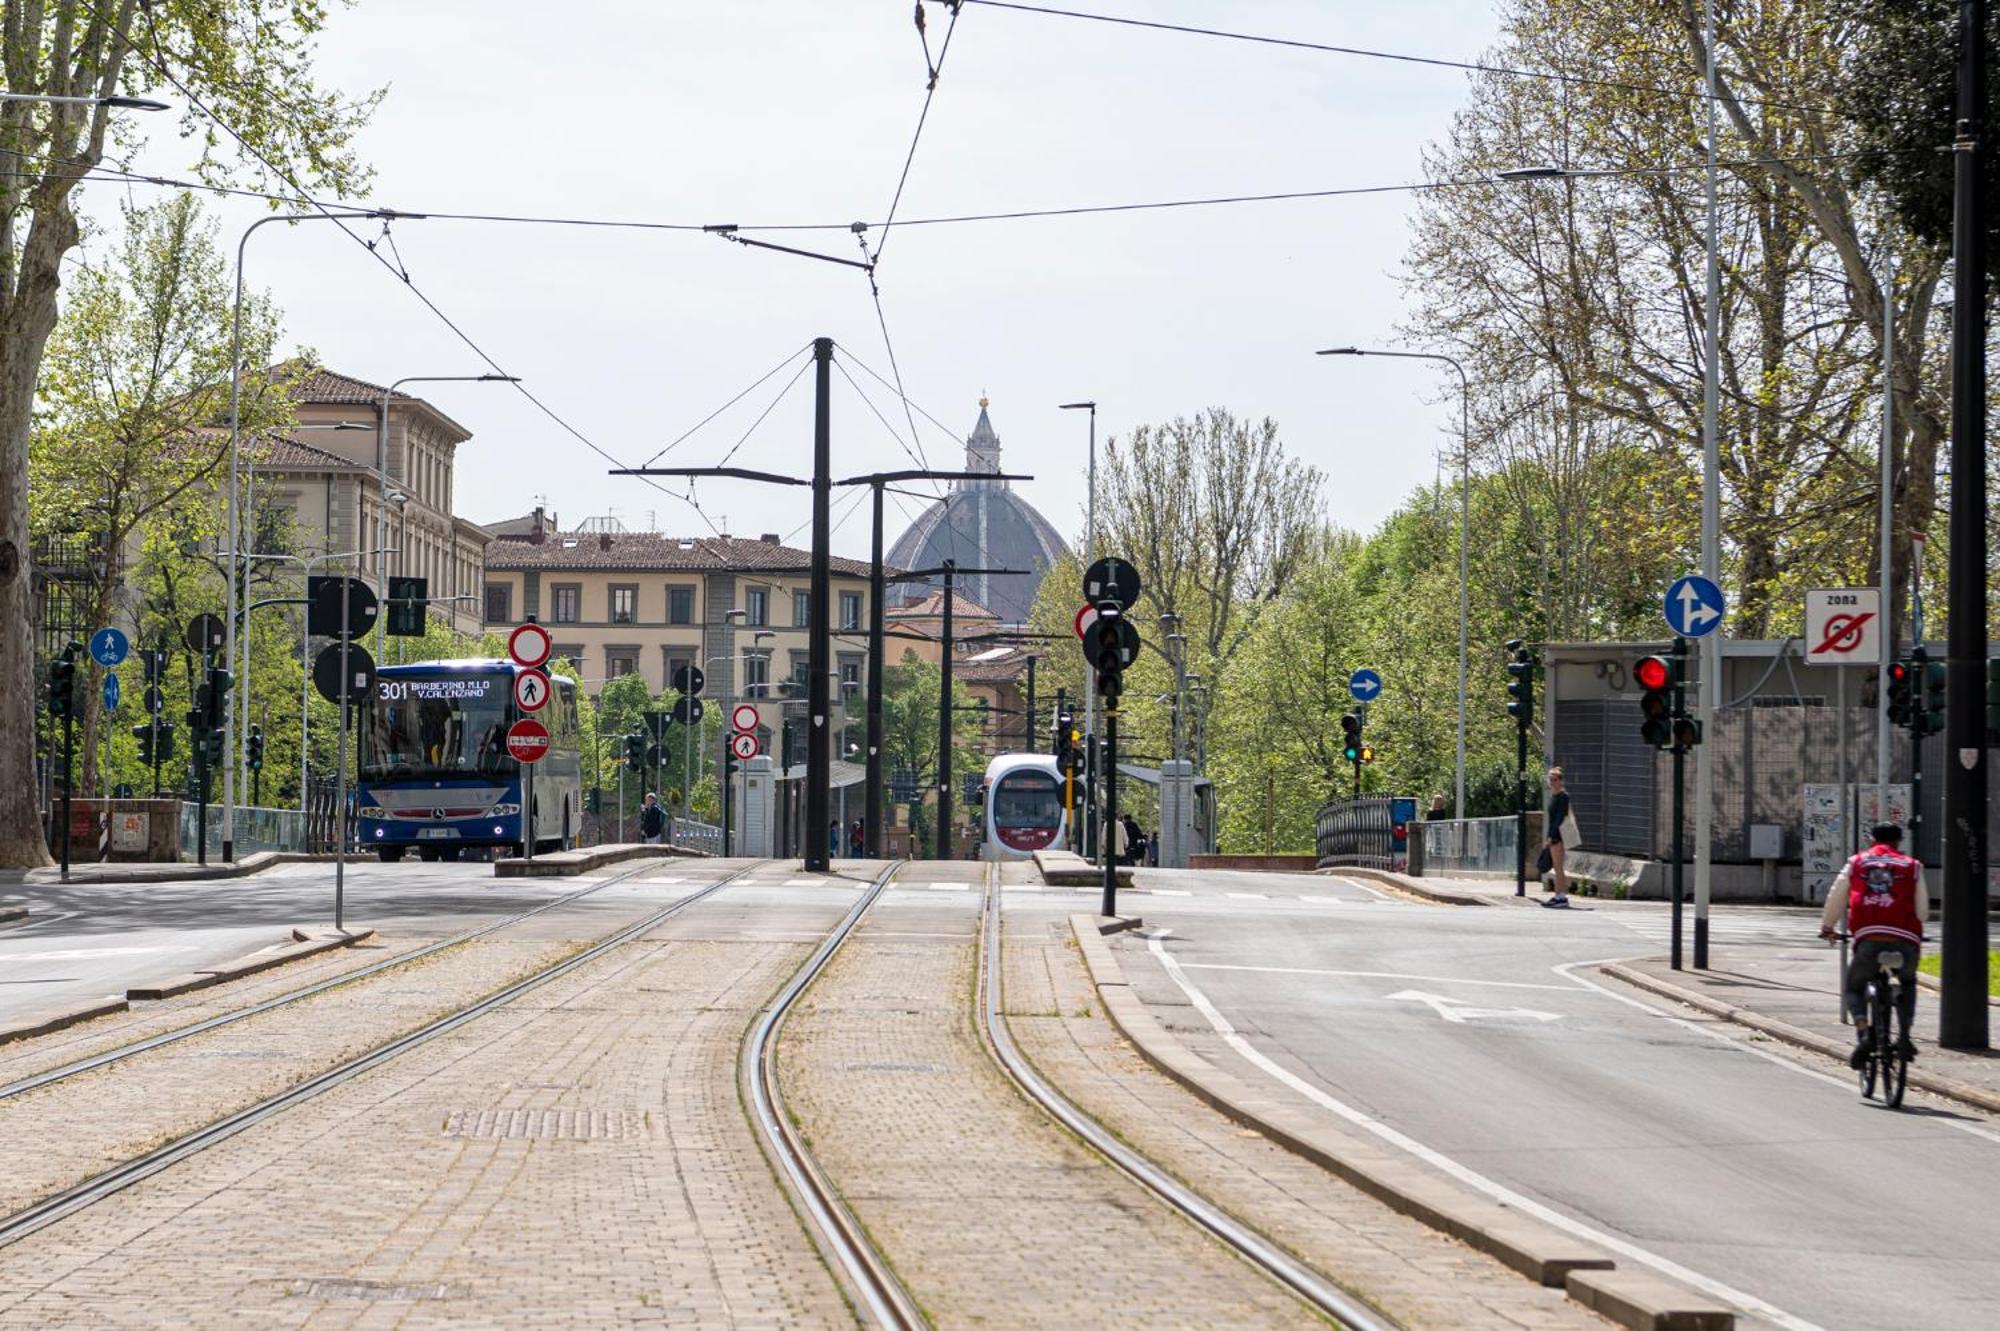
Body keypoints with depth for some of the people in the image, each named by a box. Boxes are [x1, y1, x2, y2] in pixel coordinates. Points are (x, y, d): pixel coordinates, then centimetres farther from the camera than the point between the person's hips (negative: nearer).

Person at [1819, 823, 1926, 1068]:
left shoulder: (1856, 863, 19)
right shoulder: (1912, 866, 18)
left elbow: (1835, 900, 22)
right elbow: (1923, 910, 17)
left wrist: (1827, 928, 39)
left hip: (1868, 939, -1)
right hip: (1905, 940, 1)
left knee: (1855, 988, 19)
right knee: (1908, 983, 30)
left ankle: (1863, 1035, -9)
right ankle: (1905, 1036, 12)